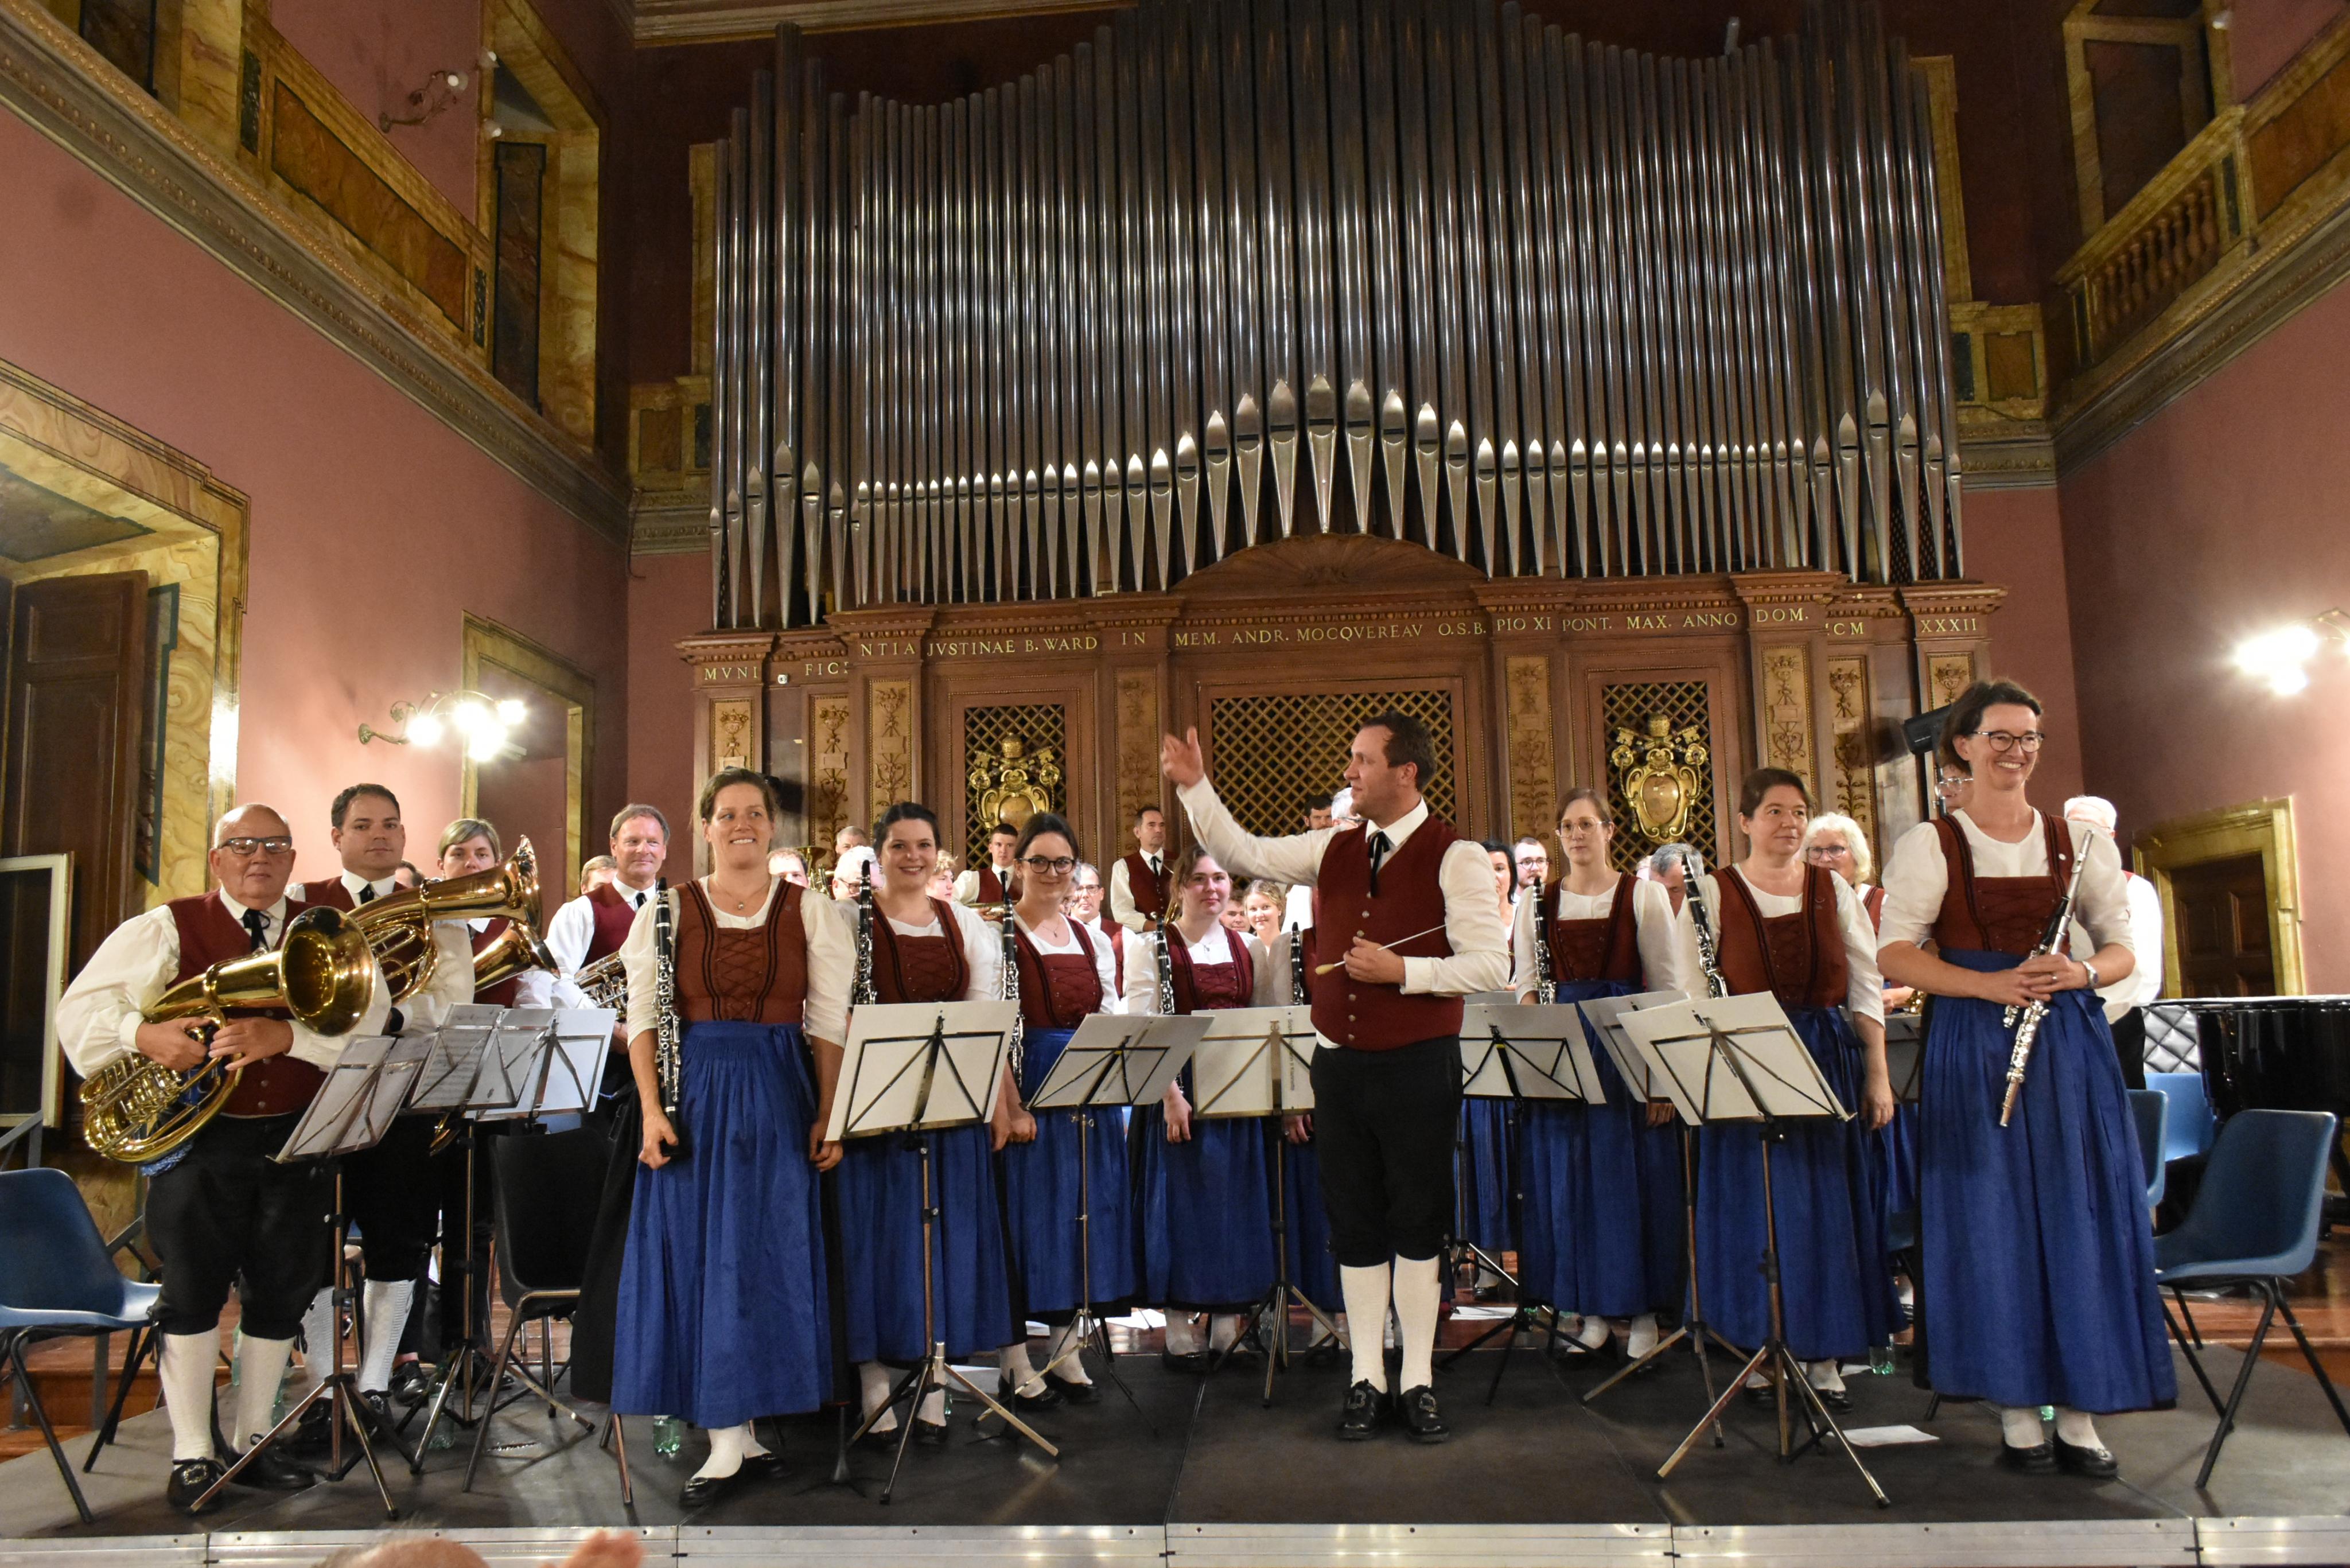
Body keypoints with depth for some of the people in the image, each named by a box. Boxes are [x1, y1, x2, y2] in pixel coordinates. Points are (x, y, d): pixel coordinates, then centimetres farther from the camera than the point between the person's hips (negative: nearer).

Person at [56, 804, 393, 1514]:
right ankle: (190, 1455, 14)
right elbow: (82, 1008, -1)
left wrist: (284, 1036, -24)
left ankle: (252, 1441, 24)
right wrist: (145, 1035, -21)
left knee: (282, 1292, 8)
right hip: (201, 1140, -2)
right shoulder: (168, 928, 2)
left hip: (297, 1137, 2)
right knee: (193, 1289, 1)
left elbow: (368, 1015, -9)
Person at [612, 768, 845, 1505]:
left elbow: (829, 1023, 1)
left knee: (767, 1252, 2)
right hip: (696, 1096, 0)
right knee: (698, 1254, 0)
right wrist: (652, 1110, -9)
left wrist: (827, 1115, -7)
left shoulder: (810, 914, 4)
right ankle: (734, 1438, 8)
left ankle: (732, 1435, 16)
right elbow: (643, 1018, 1)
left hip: (779, 1099, 0)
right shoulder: (666, 911, 4)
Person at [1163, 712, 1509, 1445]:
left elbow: (1491, 965, -12)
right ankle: (1366, 1380, 23)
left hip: (1417, 1067, -5)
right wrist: (1195, 786, 3)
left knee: (1417, 1221, 6)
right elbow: (1242, 854, 12)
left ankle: (1418, 1381, 20)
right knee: (1354, 1223, 11)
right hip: (1339, 1062, 5)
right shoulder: (1334, 850, 8)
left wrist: (1401, 970, -19)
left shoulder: (1456, 857, -9)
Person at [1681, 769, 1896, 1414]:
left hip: (1828, 1063, 2)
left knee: (1829, 1206, 5)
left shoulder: (1834, 891, 7)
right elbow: (1694, 997, -1)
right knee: (1755, 1208, 2)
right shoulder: (1711, 894, 0)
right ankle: (1763, 1352, 15)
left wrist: (1877, 1076, 2)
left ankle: (1824, 1355, 16)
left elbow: (1866, 991, 7)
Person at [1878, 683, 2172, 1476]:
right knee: (1993, 1222, 0)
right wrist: (1991, 984, -18)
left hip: (2069, 1040, 3)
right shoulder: (1930, 845, 0)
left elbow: (2121, 948, 11)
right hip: (1974, 1046, -3)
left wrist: (2083, 972, -11)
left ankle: (2079, 1415, 14)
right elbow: (1896, 955, -6)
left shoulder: (2077, 842, 10)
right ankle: (2018, 1411, 12)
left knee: (2079, 1221, 3)